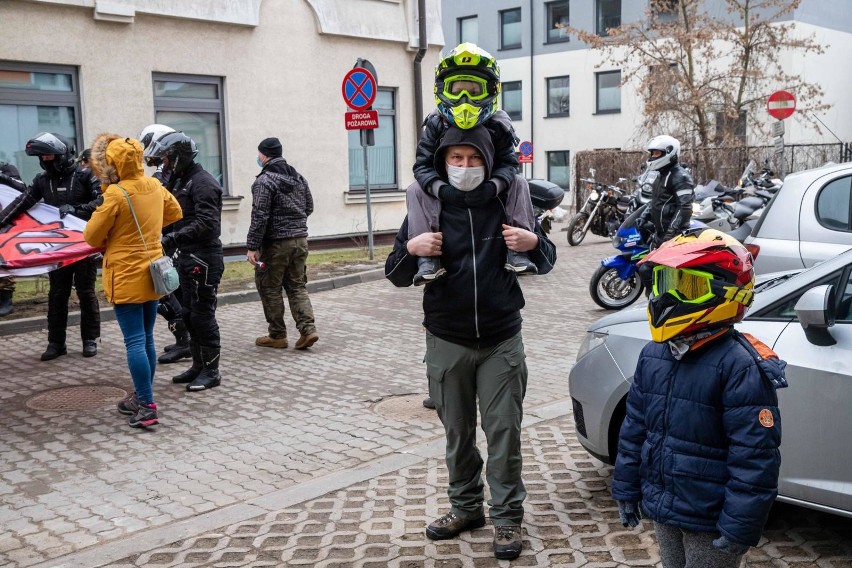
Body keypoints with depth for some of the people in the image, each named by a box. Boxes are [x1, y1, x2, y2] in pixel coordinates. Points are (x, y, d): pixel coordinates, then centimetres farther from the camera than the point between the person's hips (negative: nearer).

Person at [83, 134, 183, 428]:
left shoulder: (115, 193, -18)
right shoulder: (154, 185, 3)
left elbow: (92, 235, -10)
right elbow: (174, 212, 21)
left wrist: (107, 242, 11)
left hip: (125, 277, -7)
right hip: (151, 273, 7)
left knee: (134, 342, -5)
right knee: (146, 339, 14)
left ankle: (146, 407, -5)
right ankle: (141, 397, 25)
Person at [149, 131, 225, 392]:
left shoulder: (202, 182, -15)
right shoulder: (180, 181, 17)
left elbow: (206, 223, -25)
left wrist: (173, 238, -30)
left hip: (204, 258, -10)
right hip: (187, 257, 10)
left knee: (202, 315, -4)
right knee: (189, 314, 14)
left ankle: (211, 371, 6)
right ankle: (198, 366, 25)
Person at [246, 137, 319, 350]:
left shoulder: (264, 181, -14)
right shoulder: (298, 177, 10)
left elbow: (259, 217, -18)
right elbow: (309, 207, 16)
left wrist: (252, 247, -15)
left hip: (276, 243, -7)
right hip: (300, 240, 7)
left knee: (270, 289, 6)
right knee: (297, 286, 14)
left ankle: (277, 336, 12)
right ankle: (308, 329, 1)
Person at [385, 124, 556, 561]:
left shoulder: (508, 200, -3)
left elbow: (545, 263, 6)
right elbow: (397, 277, 0)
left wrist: (533, 242, -17)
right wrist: (411, 249, -21)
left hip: (502, 340, -1)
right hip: (447, 341, 1)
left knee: (504, 431, 4)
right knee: (457, 432, 13)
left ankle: (507, 516, 18)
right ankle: (466, 507, 30)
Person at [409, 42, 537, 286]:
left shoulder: (498, 125, -7)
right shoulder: (435, 125, -9)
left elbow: (509, 162, -12)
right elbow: (423, 166, -15)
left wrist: (494, 185, -35)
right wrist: (440, 188, -36)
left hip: (485, 191, 0)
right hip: (447, 194, 0)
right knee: (416, 191, -25)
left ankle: (517, 250, -26)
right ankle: (428, 256, -35)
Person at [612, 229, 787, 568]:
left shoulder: (741, 366, -22)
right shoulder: (653, 354, 2)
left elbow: (754, 457, -22)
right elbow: (635, 428, 9)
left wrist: (741, 527, -20)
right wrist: (626, 489, 13)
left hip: (711, 519, -7)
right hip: (662, 506, 7)